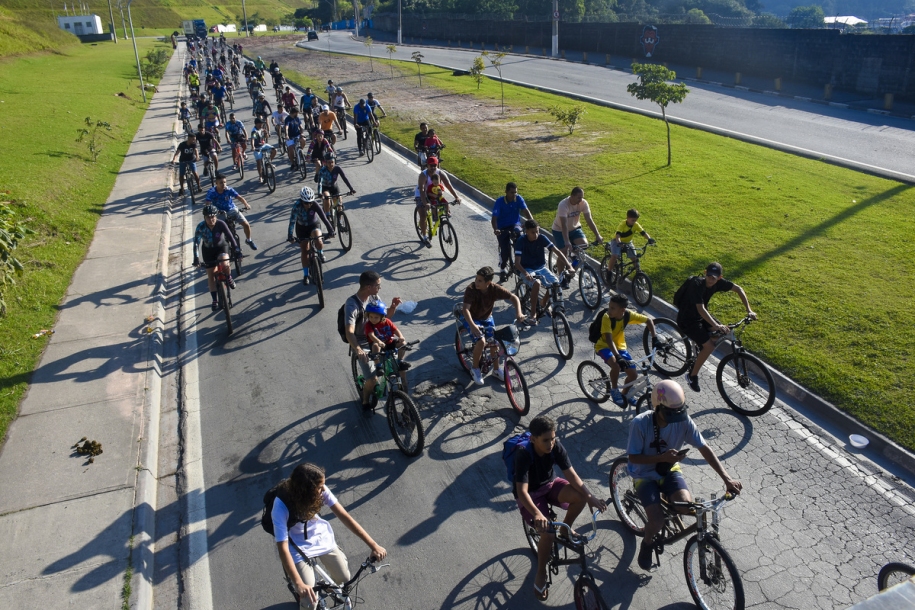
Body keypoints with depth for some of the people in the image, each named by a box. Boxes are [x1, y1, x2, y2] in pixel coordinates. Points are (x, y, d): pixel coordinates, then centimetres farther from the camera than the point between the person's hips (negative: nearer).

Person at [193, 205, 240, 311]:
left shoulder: (221, 224, -25)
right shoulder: (201, 227, -24)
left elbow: (230, 237, -29)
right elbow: (196, 243, -27)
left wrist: (237, 250, -41)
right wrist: (196, 258, -37)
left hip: (221, 246, -1)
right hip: (208, 250, 2)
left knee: (224, 263, -33)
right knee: (211, 275, 5)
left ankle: (229, 278, 1)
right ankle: (215, 300, 18)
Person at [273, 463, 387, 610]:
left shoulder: (320, 491, -22)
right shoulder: (281, 506, -33)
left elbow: (343, 515, -20)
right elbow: (283, 548, -33)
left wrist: (373, 545, -25)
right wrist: (299, 584, -42)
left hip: (320, 536, 4)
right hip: (297, 546, -4)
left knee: (344, 578, 0)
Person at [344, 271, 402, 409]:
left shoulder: (374, 297, -6)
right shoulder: (352, 305, -27)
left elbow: (386, 316, 4)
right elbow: (349, 332, -36)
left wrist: (393, 307, -19)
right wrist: (358, 349, -54)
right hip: (361, 344, -6)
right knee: (372, 380, -15)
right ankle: (365, 401, 16)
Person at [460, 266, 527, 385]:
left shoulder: (495, 289, -22)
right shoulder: (471, 289, -30)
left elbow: (514, 297, -18)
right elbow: (465, 309, -38)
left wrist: (518, 312, -35)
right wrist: (472, 325, -53)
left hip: (486, 318, 4)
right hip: (471, 318, -4)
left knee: (494, 341, -6)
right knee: (481, 341, -23)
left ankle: (496, 369, 18)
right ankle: (475, 369, -1)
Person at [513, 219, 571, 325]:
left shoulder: (542, 238, -9)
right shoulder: (521, 241, -18)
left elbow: (557, 251, -12)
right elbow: (517, 263, -23)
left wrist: (568, 266, -23)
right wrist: (526, 274, -42)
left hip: (541, 268, 4)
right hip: (527, 270, -4)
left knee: (556, 283, -20)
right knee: (536, 283, -36)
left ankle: (542, 305, 8)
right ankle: (533, 314, -19)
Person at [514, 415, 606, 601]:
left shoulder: (556, 446, -20)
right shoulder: (524, 454, -33)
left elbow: (571, 474, -19)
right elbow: (522, 491, -38)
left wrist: (590, 497, -32)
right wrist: (537, 513, -54)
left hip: (550, 484, 5)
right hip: (530, 494, -4)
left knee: (580, 497, -22)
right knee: (548, 533, -25)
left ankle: (565, 529, 8)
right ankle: (541, 573, 3)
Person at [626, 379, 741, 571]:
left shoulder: (683, 421, -17)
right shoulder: (640, 423, -26)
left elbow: (704, 449, -13)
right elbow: (633, 457, -18)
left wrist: (727, 478, -21)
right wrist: (662, 457, -32)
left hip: (669, 471, 3)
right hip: (645, 475, -3)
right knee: (657, 522, -21)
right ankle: (647, 543, 16)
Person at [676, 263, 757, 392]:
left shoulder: (718, 283, -11)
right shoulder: (697, 286, -31)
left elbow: (738, 289, -1)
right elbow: (701, 309, -39)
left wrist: (749, 310, -7)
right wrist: (716, 325, -48)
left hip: (700, 316, 8)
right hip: (687, 320, -8)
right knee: (709, 346, -18)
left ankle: (701, 352, 21)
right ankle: (692, 376, -2)